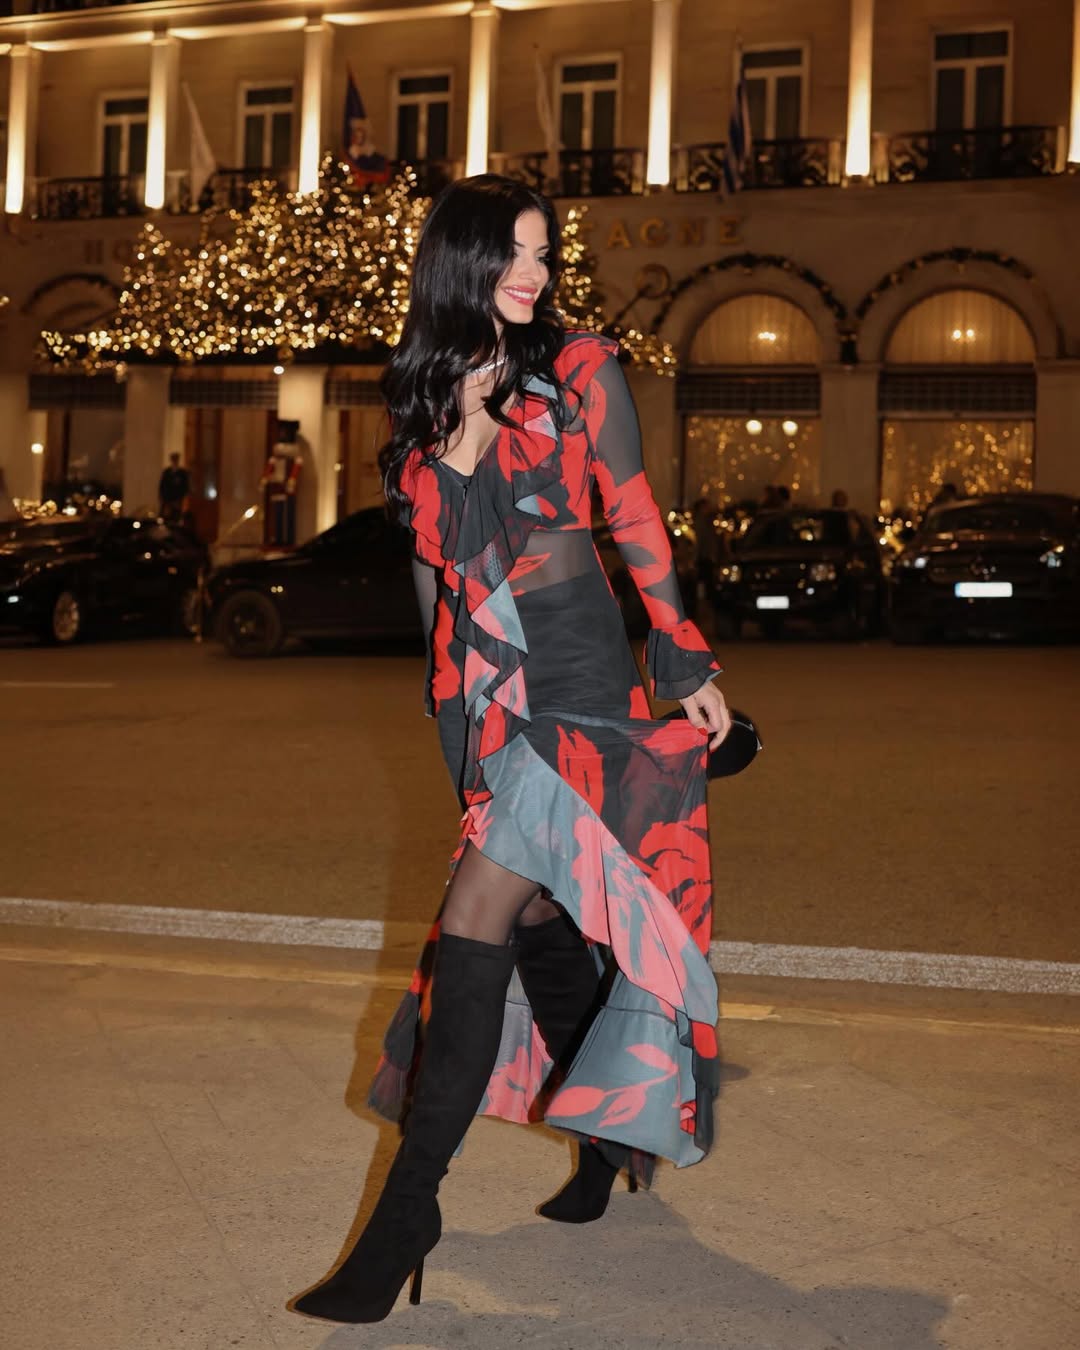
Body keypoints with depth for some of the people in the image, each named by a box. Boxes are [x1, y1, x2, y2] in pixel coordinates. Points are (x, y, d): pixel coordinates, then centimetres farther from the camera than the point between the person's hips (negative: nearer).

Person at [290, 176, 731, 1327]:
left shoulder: (578, 369, 1)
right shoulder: (427, 392, 12)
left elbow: (635, 521, 2)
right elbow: (440, 555, 14)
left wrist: (689, 665, 2)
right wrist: (463, 435, 1)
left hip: (572, 674, -5)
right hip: (478, 683, 5)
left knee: (476, 923, -14)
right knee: (543, 921, 12)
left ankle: (407, 1208, -12)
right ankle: (612, 1130, 32)